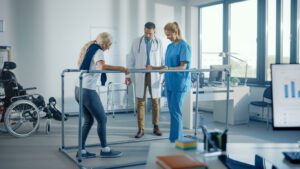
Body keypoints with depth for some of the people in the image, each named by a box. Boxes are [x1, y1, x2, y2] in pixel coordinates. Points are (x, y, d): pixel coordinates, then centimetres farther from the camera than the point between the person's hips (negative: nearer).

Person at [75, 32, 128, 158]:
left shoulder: (88, 48, 17)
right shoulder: (98, 51, -10)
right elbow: (102, 66, -32)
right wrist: (121, 68, -28)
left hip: (79, 89, 9)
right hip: (88, 91, -9)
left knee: (88, 120, 13)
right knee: (102, 120, 2)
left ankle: (82, 151, 15)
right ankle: (105, 150, 12)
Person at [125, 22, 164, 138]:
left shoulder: (159, 43, 4)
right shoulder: (136, 42, 3)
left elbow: (162, 60, 5)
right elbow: (131, 59, 5)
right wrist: (128, 75, 0)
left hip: (154, 76, 0)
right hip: (141, 76, 0)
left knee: (155, 101, 5)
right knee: (140, 102, 0)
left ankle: (156, 127, 19)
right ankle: (141, 129, 6)